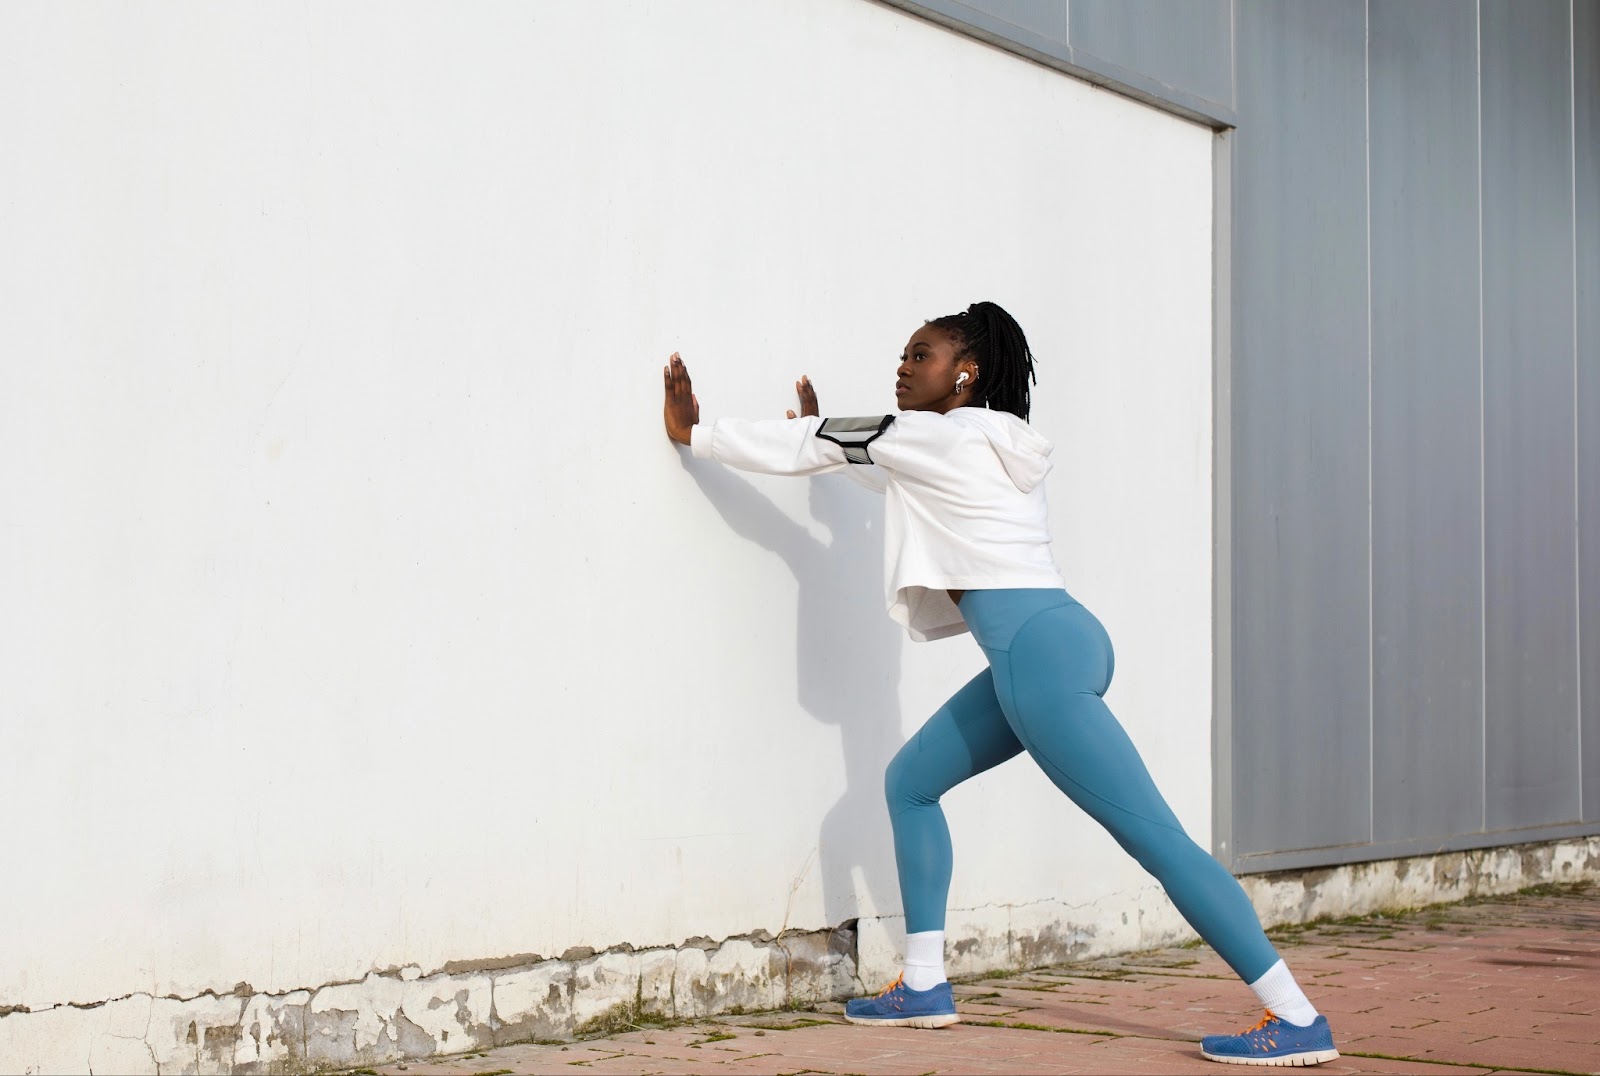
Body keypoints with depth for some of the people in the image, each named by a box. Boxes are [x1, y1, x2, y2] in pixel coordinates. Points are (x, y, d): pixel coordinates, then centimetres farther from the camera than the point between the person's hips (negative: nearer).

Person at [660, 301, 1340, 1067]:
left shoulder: (936, 436, -5)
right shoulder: (990, 445, 21)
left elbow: (802, 448, 3)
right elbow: (892, 472, 42)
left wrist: (693, 433, 13)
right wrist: (827, 435, 46)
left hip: (1042, 655, -10)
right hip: (1036, 652, 10)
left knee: (1157, 838, -12)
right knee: (909, 782, 16)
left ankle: (1298, 1020, -13)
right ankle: (924, 987, 18)